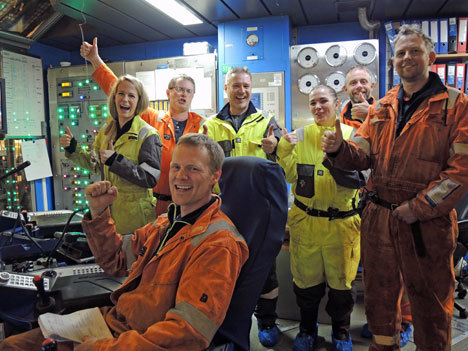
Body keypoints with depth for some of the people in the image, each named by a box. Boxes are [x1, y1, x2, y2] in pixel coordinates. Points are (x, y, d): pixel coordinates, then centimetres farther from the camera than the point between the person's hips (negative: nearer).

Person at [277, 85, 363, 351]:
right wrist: (285, 150, -16)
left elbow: (358, 181, -9)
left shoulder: (352, 135, -2)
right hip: (305, 221, 1)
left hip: (341, 223, -1)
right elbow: (289, 176, -1)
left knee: (340, 281, 13)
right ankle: (307, 329, 38)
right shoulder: (301, 135, 2)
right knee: (306, 280, 13)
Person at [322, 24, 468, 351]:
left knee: (430, 301, 13)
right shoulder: (381, 109, 11)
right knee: (380, 293, 19)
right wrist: (339, 149, -15)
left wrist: (418, 208, -18)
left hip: (427, 223, -4)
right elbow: (363, 155, 7)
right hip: (379, 217, 5)